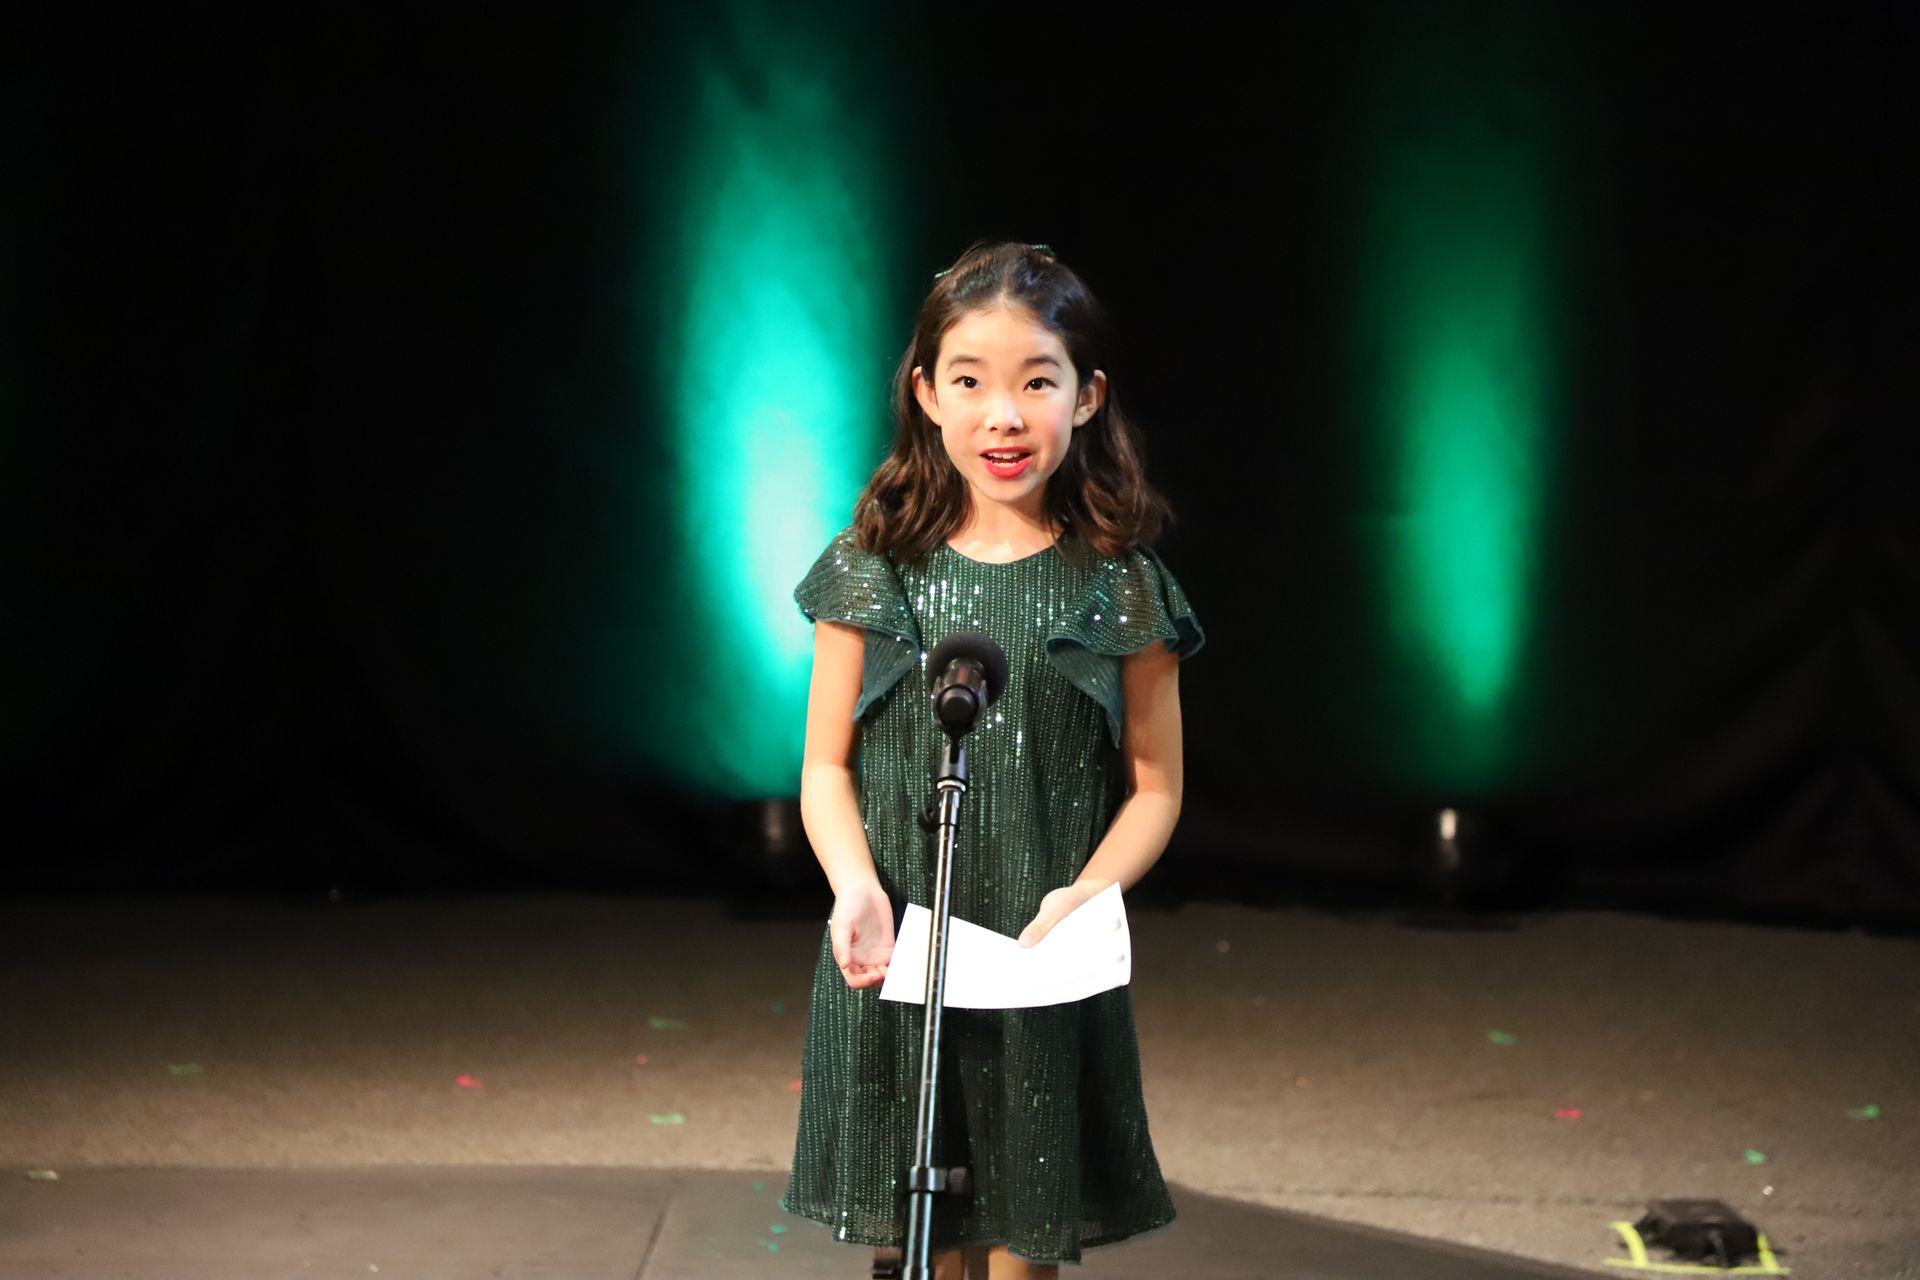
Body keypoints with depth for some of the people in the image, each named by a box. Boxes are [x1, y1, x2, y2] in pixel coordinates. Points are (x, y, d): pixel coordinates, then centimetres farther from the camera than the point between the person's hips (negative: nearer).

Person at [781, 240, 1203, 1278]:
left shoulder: (1121, 586, -2)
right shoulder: (874, 569, 0)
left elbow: (1154, 786, 4)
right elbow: (827, 767, 4)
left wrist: (1085, 895, -14)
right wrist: (855, 884, -14)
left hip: (1049, 969, 0)